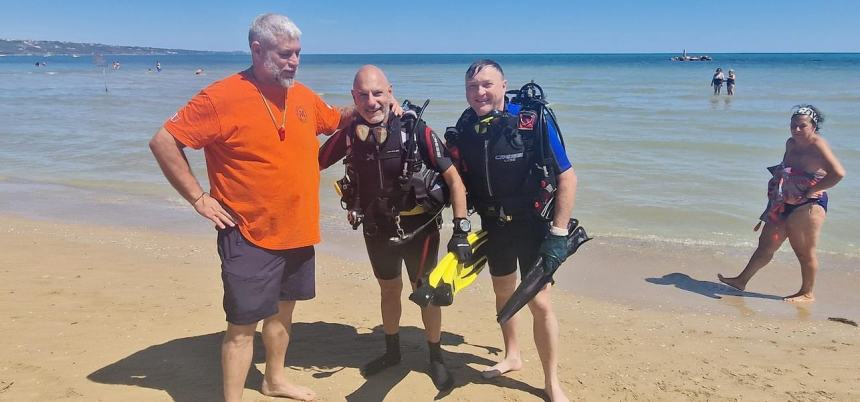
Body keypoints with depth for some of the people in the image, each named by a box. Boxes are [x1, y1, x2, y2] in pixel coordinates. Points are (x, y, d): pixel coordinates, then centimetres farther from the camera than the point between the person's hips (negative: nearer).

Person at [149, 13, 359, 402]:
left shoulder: (303, 96, 4)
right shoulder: (222, 97, -17)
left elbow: (336, 120, 23)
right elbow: (163, 141, -14)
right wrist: (199, 198, -13)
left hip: (298, 231, 7)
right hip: (250, 236, -7)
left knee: (282, 308, 22)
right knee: (243, 323, 2)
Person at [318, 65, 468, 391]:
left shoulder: (416, 131, -21)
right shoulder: (349, 135, -11)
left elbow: (454, 179, -19)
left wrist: (460, 231, -22)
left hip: (418, 226, -3)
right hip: (376, 228, 3)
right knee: (389, 289, 20)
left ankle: (436, 358, 30)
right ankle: (392, 351, 41)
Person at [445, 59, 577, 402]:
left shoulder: (533, 122, -20)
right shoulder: (463, 131, -7)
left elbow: (567, 177, -16)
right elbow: (459, 183, 5)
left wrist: (558, 234, -18)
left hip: (533, 226, -4)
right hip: (494, 227, 5)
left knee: (539, 301, -3)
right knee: (504, 293, 20)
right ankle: (512, 356, 43)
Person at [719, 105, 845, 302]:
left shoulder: (818, 145, -16)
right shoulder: (791, 143, 9)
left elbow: (838, 173, -26)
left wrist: (811, 191, -20)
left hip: (808, 205, -8)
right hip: (784, 204, 8)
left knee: (805, 252, 4)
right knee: (766, 245, 12)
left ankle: (807, 293, 19)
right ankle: (742, 280, 19)